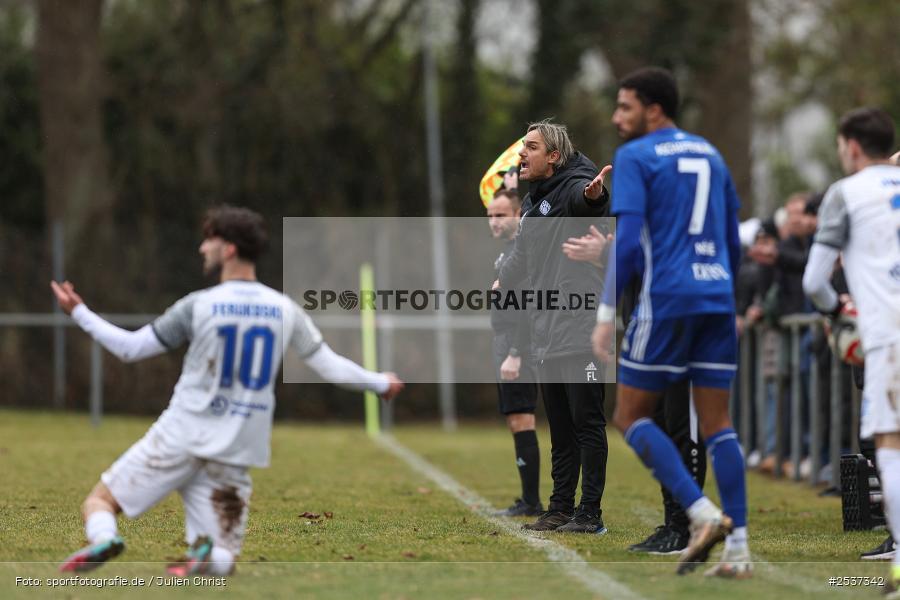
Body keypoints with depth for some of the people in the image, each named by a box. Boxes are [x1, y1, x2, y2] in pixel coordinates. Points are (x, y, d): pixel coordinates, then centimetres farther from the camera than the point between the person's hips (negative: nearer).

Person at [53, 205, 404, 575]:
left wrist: (78, 313, 12)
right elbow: (331, 367, 11)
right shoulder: (285, 309, 4)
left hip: (178, 440, -3)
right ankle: (205, 555, -29)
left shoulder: (198, 305, -6)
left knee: (98, 502, 9)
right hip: (234, 456, 3)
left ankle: (104, 539, -29)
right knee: (222, 562, 9)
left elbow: (130, 348, 1)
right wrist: (381, 384, 29)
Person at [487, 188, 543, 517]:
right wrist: (513, 191, 29)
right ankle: (529, 500, 13)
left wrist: (515, 354, -25)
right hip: (507, 350, 10)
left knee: (521, 422, -12)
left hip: (518, 351, -10)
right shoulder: (508, 247, 14)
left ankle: (531, 502, -13)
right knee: (516, 423, 10)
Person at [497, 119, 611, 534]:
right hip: (546, 337, 9)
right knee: (560, 430, 13)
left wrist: (591, 194, -58)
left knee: (587, 424, -4)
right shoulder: (533, 202, 18)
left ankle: (590, 513, -1)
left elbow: (584, 194, -36)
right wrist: (500, 285, 41)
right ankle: (560, 510, 18)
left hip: (581, 333, -9)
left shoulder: (573, 186, -9)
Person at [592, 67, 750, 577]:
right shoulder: (710, 155, 17)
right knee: (718, 423, 7)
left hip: (667, 300, -6)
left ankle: (703, 514, -11)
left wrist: (607, 313, -12)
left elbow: (625, 238, -13)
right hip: (718, 298, 6)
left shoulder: (635, 158, -3)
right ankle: (738, 548, -1)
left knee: (630, 416, 5)